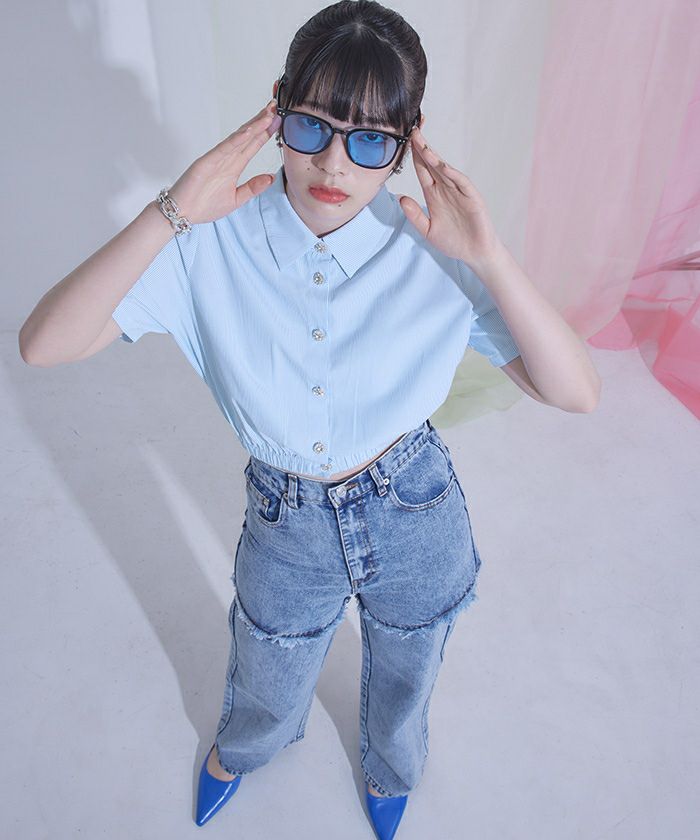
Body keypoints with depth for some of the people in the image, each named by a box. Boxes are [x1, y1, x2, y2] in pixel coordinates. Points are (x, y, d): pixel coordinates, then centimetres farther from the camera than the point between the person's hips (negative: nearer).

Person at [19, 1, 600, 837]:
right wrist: (170, 214, -35)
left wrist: (487, 257, -35)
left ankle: (389, 769, 68)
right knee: (265, 690, 29)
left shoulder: (430, 249, -20)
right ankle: (241, 750, 69)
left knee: (402, 681, 30)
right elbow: (42, 344, -27)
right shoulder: (215, 242, -20)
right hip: (285, 525, 0)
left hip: (414, 522, 0)